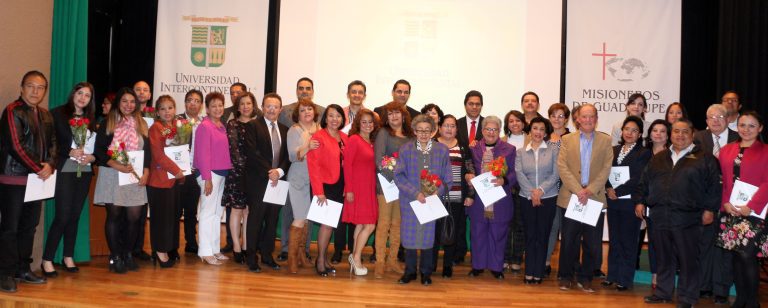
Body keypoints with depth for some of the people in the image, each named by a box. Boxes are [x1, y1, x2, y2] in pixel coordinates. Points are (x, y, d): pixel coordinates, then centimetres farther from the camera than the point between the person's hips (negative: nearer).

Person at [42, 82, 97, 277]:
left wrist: (92, 156, -6)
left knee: (75, 215, 9)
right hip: (65, 170, -5)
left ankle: (68, 257, 19)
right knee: (62, 216, -8)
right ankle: (47, 260, 3)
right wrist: (70, 152, -17)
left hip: (85, 172, 5)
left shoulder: (91, 119, 14)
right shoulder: (58, 114, -1)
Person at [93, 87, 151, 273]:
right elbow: (99, 151, -5)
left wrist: (145, 173, -2)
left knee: (134, 217, 0)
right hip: (112, 175, -3)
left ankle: (128, 254, 15)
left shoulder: (141, 125, 13)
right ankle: (115, 257, 9)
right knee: (114, 215, 1)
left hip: (136, 176, 3)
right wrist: (117, 166, -17)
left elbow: (147, 151, 11)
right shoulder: (107, 124, 2)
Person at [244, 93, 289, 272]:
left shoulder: (284, 130, 14)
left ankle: (267, 255, 20)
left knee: (272, 219, 9)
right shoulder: (253, 126, -2)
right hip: (257, 181, -5)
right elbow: (252, 152, -12)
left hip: (277, 180, 5)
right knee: (255, 219, 1)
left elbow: (287, 156, 9)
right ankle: (251, 258, 9)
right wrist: (268, 172, -16)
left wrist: (279, 171, -9)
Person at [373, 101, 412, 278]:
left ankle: (392, 260, 20)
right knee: (384, 223, 0)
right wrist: (395, 178, -17)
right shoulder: (383, 133, -1)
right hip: (386, 184, -4)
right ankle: (380, 262, 7)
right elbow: (379, 161, -10)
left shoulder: (410, 136, 10)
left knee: (398, 224, 9)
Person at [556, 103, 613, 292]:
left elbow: (606, 168, -2)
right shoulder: (567, 139, 6)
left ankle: (585, 277, 19)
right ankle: (566, 276, 18)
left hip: (595, 198, 0)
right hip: (571, 197, 0)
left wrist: (590, 190, -13)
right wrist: (577, 190, -14)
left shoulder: (605, 141, 6)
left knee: (592, 243, 5)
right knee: (568, 240, 5)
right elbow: (562, 166, -4)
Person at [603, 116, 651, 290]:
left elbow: (638, 179, -11)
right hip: (613, 201, 4)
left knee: (628, 241, 3)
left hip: (631, 202, -4)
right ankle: (612, 275, 19)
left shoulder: (644, 153, -2)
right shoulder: (614, 150, 12)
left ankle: (625, 279, 11)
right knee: (614, 239, 10)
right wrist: (609, 188, -11)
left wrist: (618, 191, -14)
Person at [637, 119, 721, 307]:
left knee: (688, 259, 1)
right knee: (664, 258, 12)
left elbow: (713, 185, -3)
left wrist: (709, 209, -8)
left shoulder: (704, 158, 2)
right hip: (660, 217, 4)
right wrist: (641, 201, 12)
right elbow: (645, 181, 19)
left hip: (687, 218, -4)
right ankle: (662, 292, 23)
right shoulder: (659, 158, 16)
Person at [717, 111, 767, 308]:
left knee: (748, 256, -9)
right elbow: (722, 180, 10)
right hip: (730, 212, 4)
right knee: (735, 255, 8)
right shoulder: (726, 151, 11)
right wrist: (726, 203, -5)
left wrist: (750, 206, -16)